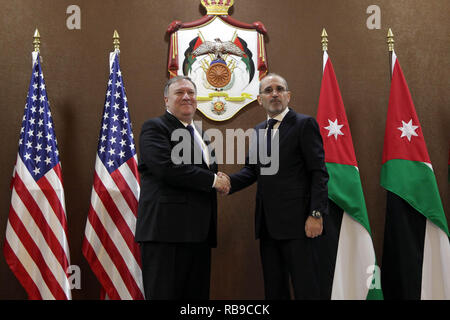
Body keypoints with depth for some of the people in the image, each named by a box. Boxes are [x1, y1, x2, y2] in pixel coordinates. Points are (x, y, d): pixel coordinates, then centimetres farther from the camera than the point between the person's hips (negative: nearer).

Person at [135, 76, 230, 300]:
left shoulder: (200, 136, 24)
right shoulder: (154, 128, -1)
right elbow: (167, 168, -17)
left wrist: (220, 183, 6)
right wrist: (212, 180, -10)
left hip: (199, 233, 8)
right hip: (166, 231, -8)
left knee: (198, 295, 10)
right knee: (165, 294, -3)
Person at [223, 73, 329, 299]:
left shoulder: (304, 124, -3)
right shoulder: (258, 131, 17)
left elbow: (318, 172, -8)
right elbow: (251, 170, 16)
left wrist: (316, 214, -16)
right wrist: (228, 182, -5)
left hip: (298, 222, -6)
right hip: (268, 224, 7)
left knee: (306, 289, -1)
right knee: (274, 289, 13)